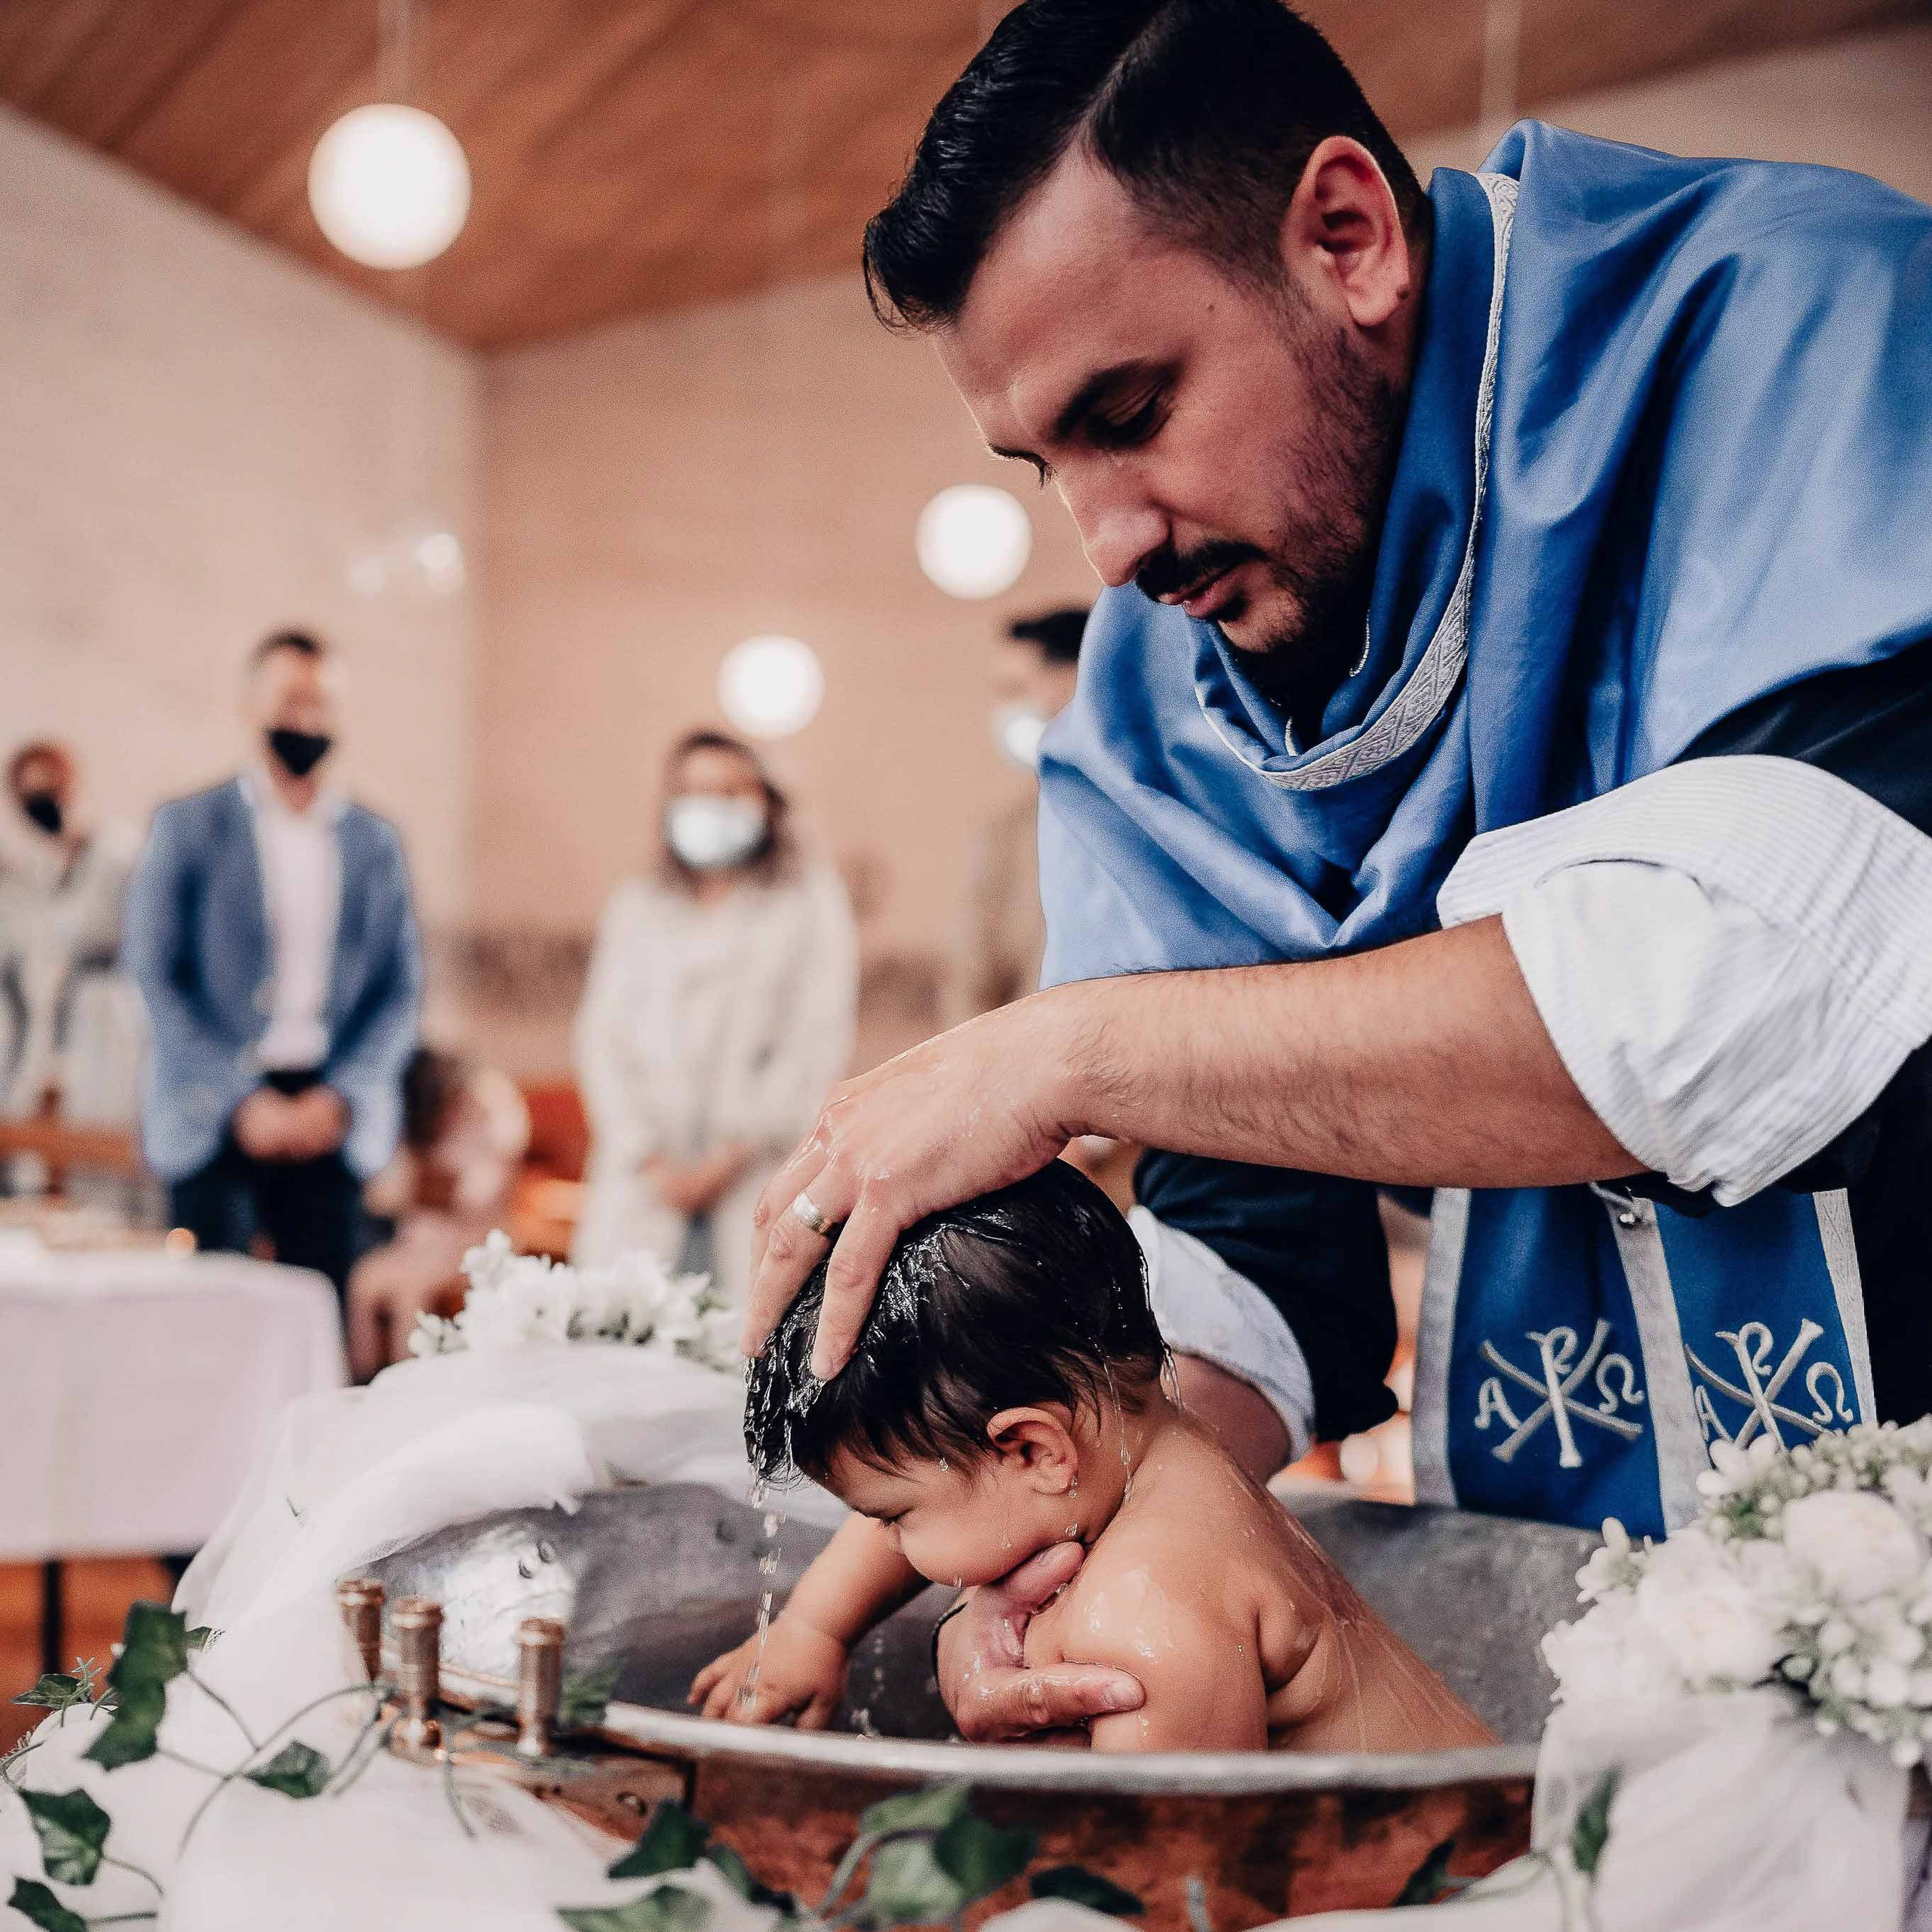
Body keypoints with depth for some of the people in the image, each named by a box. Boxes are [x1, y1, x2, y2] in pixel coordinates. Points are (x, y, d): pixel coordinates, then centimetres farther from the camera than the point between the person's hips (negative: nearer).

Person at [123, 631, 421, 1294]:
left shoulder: (374, 841, 11)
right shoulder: (187, 827, 4)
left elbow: (400, 990, 9)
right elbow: (156, 978, -1)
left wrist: (340, 1097, -6)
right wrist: (242, 1099, -10)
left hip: (331, 1115, 2)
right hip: (216, 1114, -2)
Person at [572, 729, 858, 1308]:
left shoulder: (811, 897, 10)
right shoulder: (635, 906, 18)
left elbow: (822, 1042, 2)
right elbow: (603, 1037, 10)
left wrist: (736, 1152, -7)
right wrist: (648, 1157, -4)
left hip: (760, 1181, -2)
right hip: (645, 1183, 3)